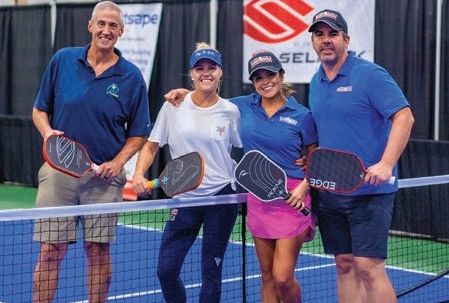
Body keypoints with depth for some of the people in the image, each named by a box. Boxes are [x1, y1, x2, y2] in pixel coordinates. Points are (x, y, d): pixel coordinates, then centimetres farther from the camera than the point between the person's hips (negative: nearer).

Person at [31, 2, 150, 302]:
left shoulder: (131, 76, 0)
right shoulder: (62, 60, 2)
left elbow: (138, 133, 5)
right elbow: (40, 109, 11)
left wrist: (118, 162, -10)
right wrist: (48, 132, -10)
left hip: (104, 176, 0)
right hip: (59, 169, 0)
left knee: (98, 250, 6)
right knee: (50, 250, -1)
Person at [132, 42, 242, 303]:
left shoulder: (230, 111, -1)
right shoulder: (174, 106, 0)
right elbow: (151, 146, 4)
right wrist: (139, 174, -11)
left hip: (222, 196, -1)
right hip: (184, 198, 1)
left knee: (211, 270, 3)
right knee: (166, 270, -2)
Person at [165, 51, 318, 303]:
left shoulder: (301, 115, -4)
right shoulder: (245, 106, 6)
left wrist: (303, 187, -11)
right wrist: (186, 93, 7)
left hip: (291, 199, -4)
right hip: (258, 198, 4)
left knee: (283, 278, -9)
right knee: (268, 277, 10)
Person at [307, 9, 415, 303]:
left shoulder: (370, 74, -9)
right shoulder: (316, 83, 13)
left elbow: (404, 116, -16)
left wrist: (386, 164, -25)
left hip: (369, 190, -7)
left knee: (368, 266, -10)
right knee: (345, 265, 9)